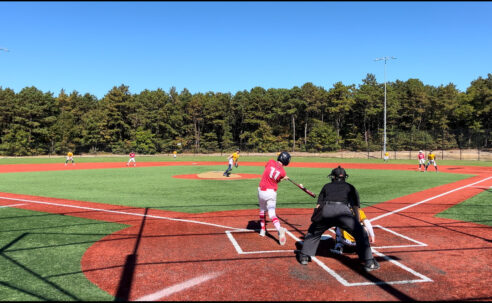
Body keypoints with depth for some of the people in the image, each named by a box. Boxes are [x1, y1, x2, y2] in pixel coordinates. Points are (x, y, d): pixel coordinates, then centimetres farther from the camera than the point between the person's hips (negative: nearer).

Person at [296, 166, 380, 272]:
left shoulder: (327, 186, 32)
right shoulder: (350, 187, 30)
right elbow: (356, 207, 22)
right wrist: (357, 224, 26)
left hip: (326, 210, 2)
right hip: (343, 210, -2)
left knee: (313, 231, 25)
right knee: (361, 234, 10)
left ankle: (304, 256, 23)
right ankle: (369, 262, 2)